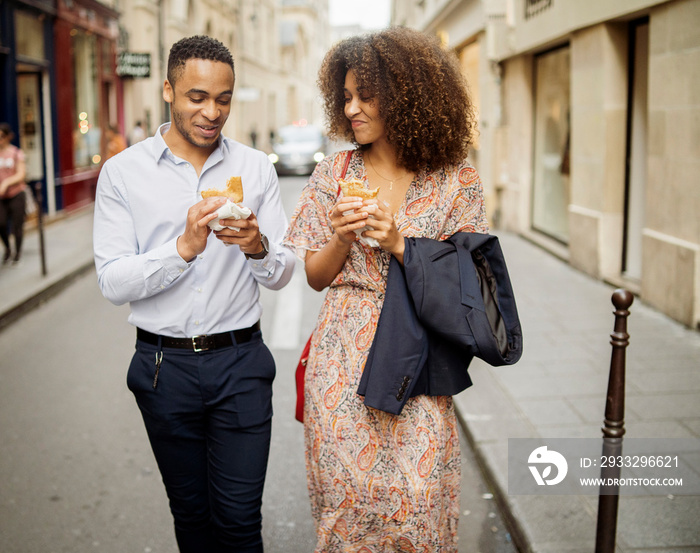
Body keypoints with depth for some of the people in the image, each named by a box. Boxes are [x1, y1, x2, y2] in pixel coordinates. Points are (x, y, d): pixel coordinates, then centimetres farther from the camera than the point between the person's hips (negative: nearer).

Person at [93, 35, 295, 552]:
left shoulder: (256, 168, 1)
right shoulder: (122, 172, -4)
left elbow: (281, 274, 2)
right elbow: (113, 282, -10)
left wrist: (258, 248, -21)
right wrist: (184, 248, -25)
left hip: (240, 360, 0)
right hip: (164, 365, 0)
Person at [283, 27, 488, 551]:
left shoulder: (457, 180, -3)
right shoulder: (335, 171, 4)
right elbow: (316, 276, 8)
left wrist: (399, 244, -15)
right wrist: (341, 237, -12)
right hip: (343, 360, 2)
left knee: (418, 500, 0)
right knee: (346, 495, 7)